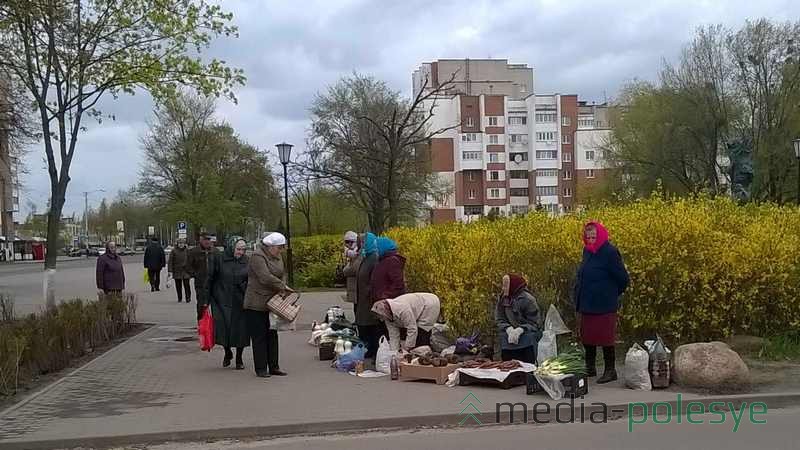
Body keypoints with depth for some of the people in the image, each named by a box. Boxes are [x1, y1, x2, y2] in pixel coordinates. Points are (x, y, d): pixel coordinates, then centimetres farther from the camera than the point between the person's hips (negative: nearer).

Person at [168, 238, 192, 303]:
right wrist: (170, 271, -6)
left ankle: (188, 298, 0)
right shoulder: (174, 251, 2)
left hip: (185, 271, -1)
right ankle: (179, 298, 19)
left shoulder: (187, 251, 5)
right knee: (178, 286, 7)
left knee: (186, 285, -7)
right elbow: (170, 262, 1)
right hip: (177, 271, 1)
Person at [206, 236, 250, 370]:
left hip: (240, 302, 2)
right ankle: (227, 353, 22)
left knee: (240, 330, 3)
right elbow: (210, 279, 0)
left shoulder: (246, 261, 4)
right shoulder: (218, 259, -2)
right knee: (222, 328, -7)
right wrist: (206, 299, -3)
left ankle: (239, 358, 23)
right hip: (222, 301, -2)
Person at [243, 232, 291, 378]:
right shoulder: (257, 256, -16)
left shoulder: (277, 257, 12)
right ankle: (261, 369, 5)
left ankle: (273, 367, 19)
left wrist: (282, 287, -6)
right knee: (259, 337, -1)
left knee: (272, 335, 12)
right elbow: (265, 277, -25)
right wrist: (282, 287, -16)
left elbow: (282, 274, 15)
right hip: (256, 305, -8)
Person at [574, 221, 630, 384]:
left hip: (603, 306, -7)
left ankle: (610, 370, 13)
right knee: (587, 337, 15)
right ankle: (590, 367, 29)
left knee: (605, 338, 1)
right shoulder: (587, 251, 8)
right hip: (586, 304, 8)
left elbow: (623, 279, -12)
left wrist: (612, 294, 2)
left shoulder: (609, 252, -15)